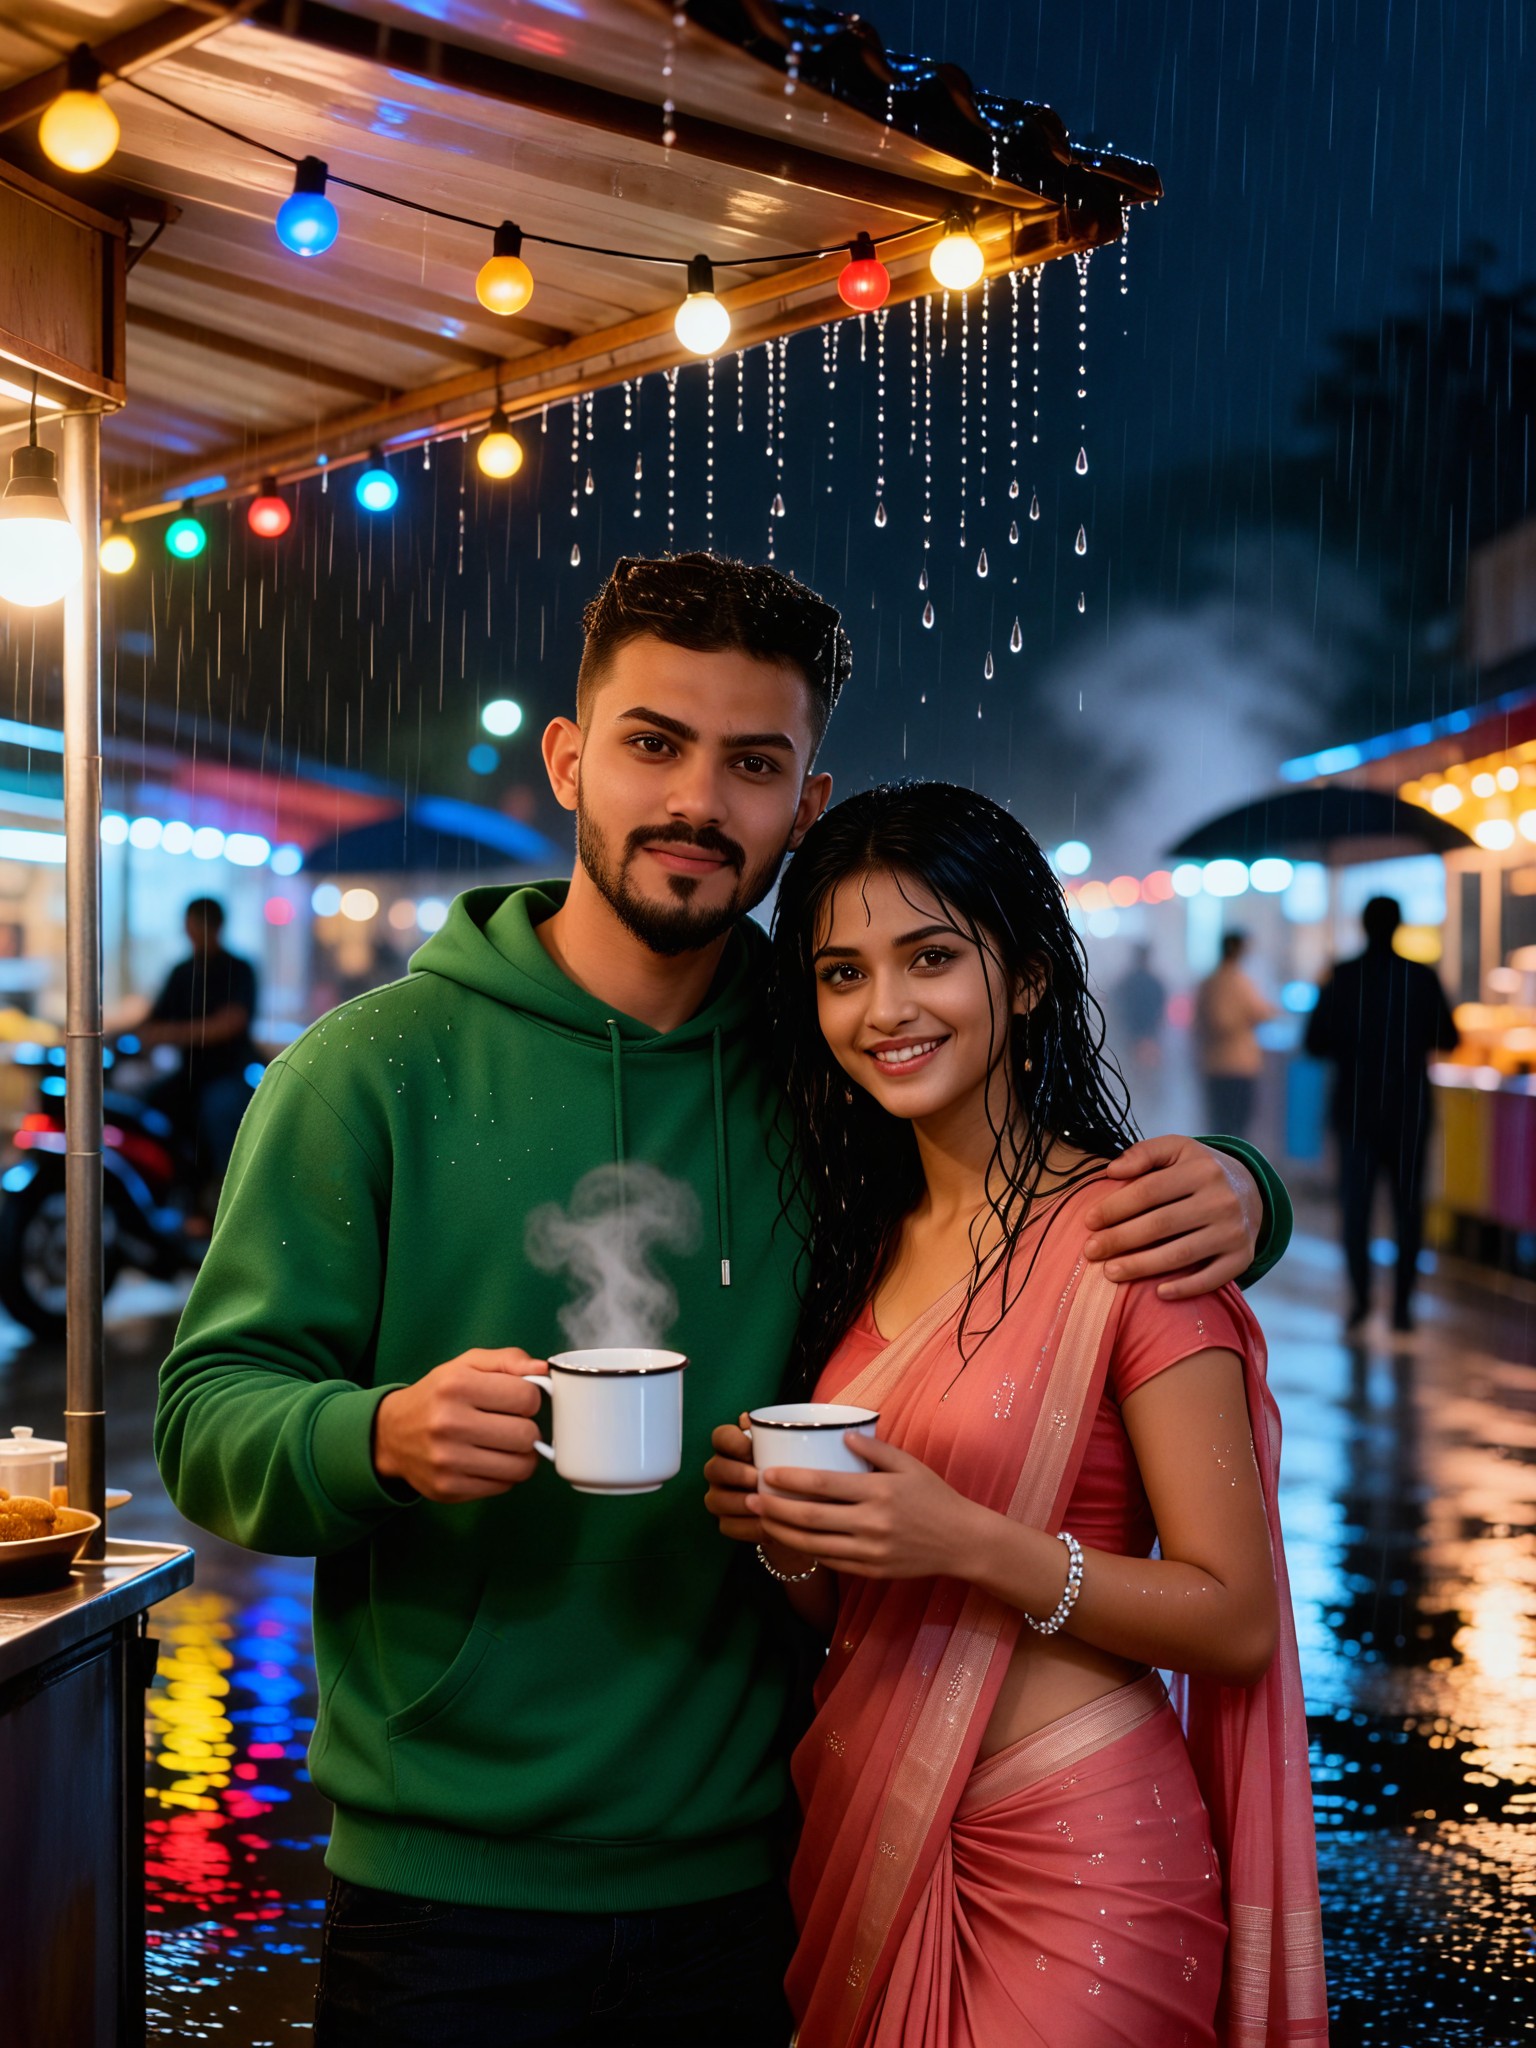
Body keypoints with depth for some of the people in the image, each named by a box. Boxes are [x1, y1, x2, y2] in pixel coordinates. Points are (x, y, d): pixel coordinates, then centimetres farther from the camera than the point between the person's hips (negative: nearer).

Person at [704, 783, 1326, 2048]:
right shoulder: (866, 1244, 7)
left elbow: (1235, 1617, -15)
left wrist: (971, 1543, -26)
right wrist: (780, 1529, -8)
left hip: (1069, 1851, -6)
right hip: (868, 1842, 6)